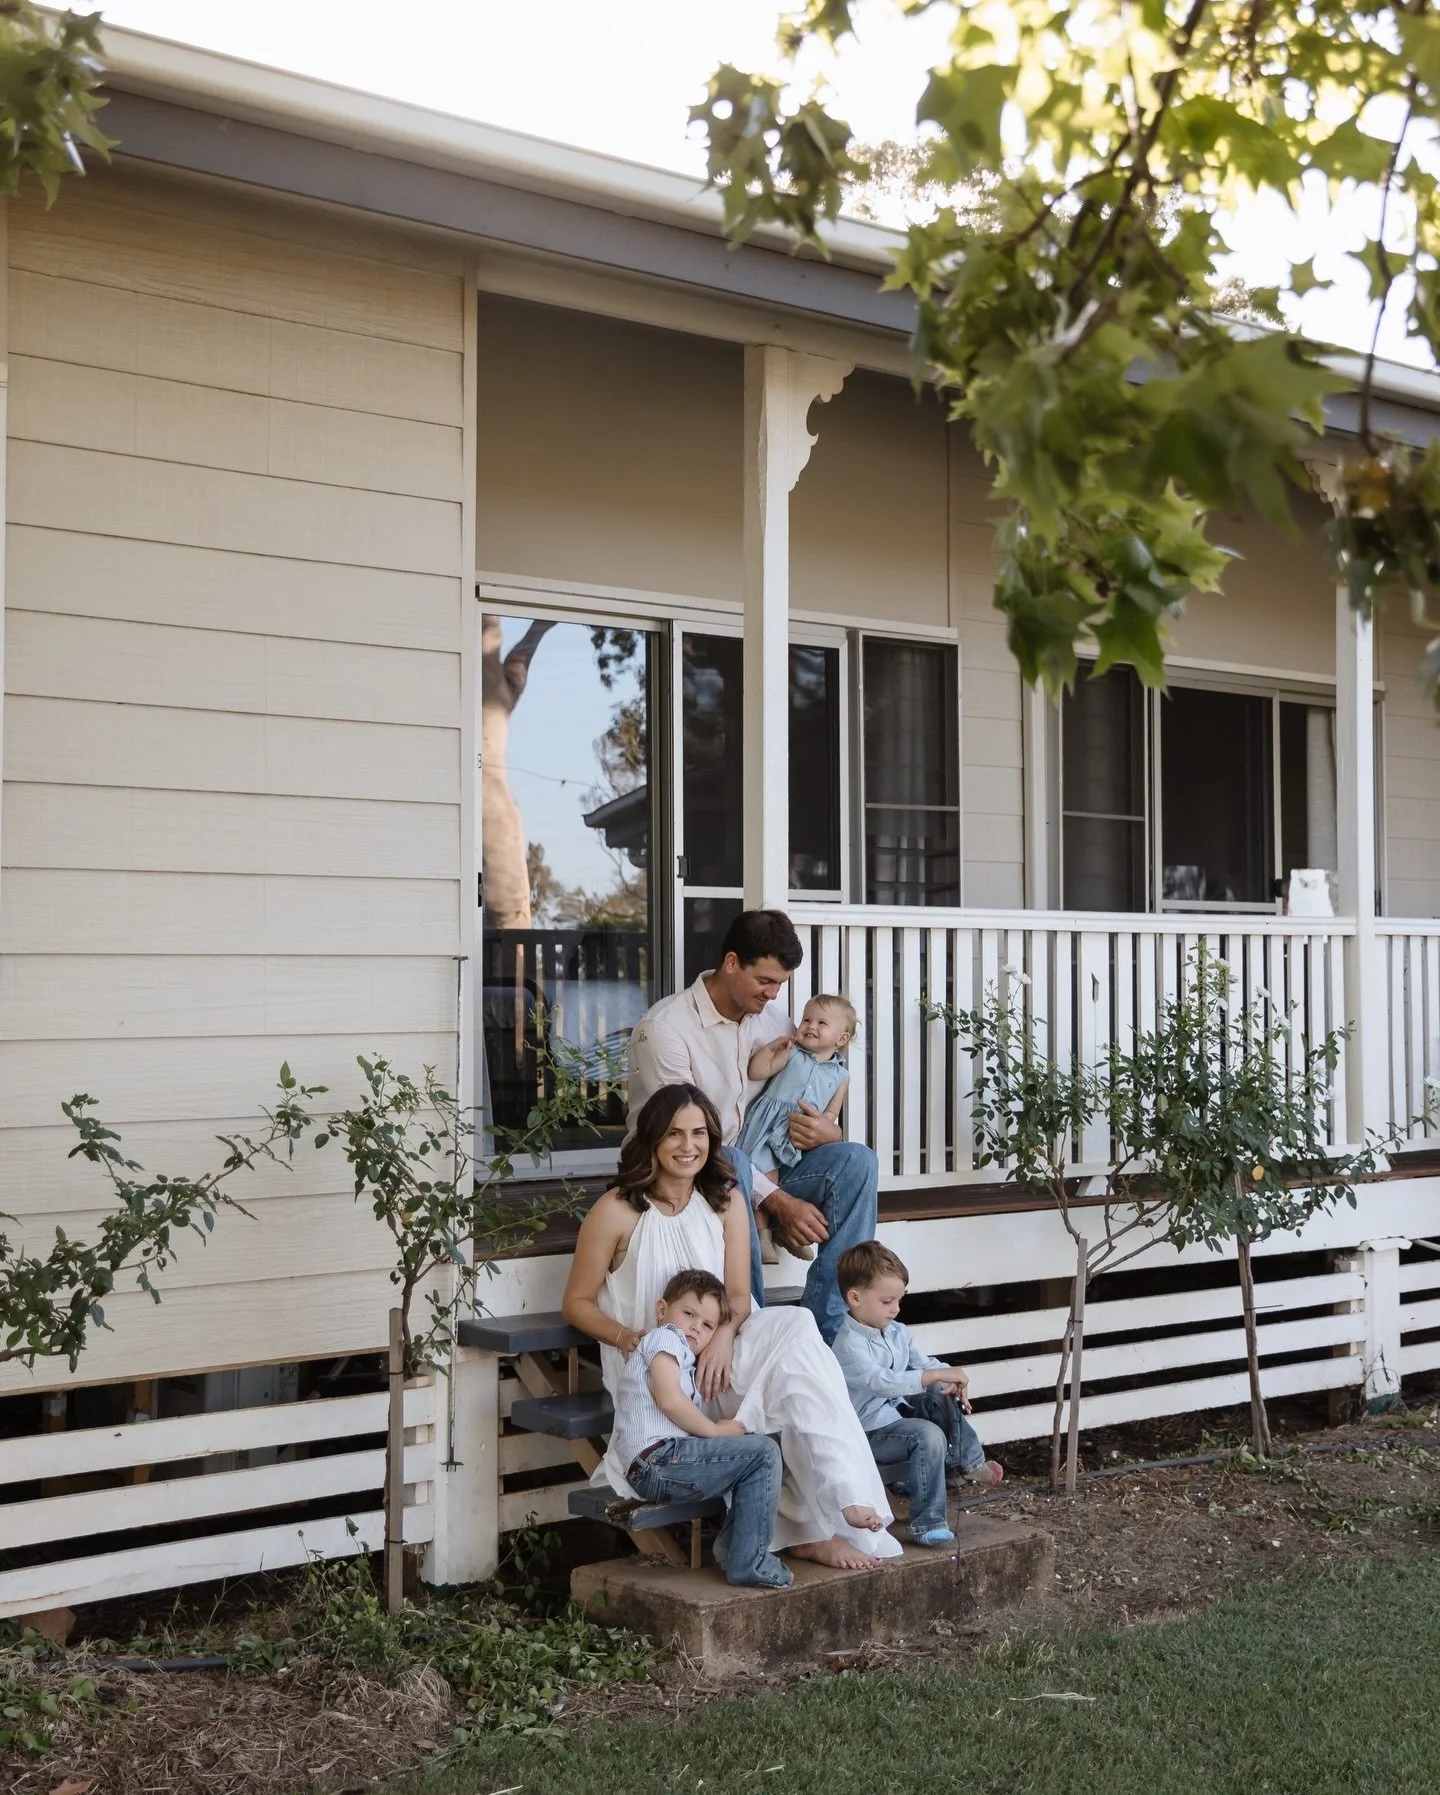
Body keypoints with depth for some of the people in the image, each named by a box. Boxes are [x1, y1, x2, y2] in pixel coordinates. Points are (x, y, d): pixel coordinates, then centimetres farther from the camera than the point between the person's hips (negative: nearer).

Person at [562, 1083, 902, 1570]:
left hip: (718, 1353, 5)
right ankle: (815, 1530, -28)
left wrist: (725, 1333, -20)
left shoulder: (726, 1202, 10)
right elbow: (577, 1302, 3)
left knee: (794, 1326, -29)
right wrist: (626, 1337, -16)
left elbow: (739, 1295, 3)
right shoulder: (617, 1211, -3)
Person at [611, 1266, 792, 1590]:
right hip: (658, 1458, -10)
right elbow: (669, 1399, -14)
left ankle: (731, 1545, 13)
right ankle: (749, 1561, -14)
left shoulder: (683, 1359, 33)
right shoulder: (665, 1336, 1)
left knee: (756, 1452, 20)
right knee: (763, 1452, -12)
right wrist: (715, 1430, -6)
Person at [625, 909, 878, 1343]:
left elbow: (802, 1104, 12)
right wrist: (777, 1201, -26)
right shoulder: (664, 1028, -17)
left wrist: (828, 1132, -15)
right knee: (732, 1165, -39)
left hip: (761, 1173, 7)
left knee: (855, 1160, -17)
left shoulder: (774, 1020, 5)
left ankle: (828, 1329, -21)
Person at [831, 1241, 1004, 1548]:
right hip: (870, 1430, -9)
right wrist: (936, 1375, -37)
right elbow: (880, 1381, -35)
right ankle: (927, 1522, -25)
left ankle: (970, 1462, 8)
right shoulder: (848, 1344, -22)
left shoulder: (898, 1333, 8)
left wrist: (952, 1383, -9)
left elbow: (923, 1363, 15)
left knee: (942, 1398, -2)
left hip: (900, 1410, 9)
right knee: (929, 1435, -28)